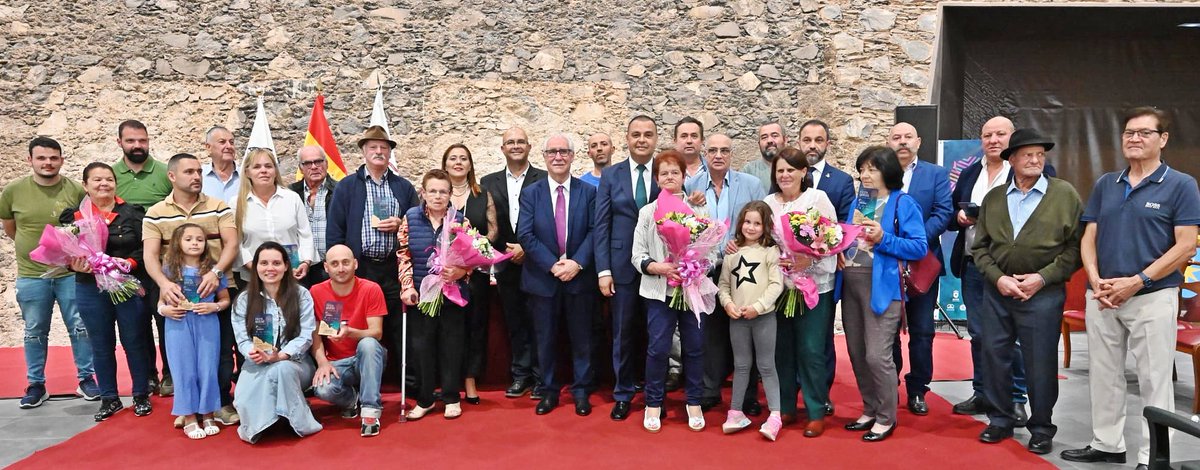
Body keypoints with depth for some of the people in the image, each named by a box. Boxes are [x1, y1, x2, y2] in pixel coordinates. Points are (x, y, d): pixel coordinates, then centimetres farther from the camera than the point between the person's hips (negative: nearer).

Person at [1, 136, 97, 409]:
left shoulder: (76, 190, -8)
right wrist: (29, 247, 16)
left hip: (72, 273, -1)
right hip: (31, 275, 1)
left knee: (80, 327, 7)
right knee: (34, 332, 11)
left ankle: (86, 379, 19)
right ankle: (36, 385, 23)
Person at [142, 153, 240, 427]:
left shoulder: (218, 207, 3)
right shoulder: (155, 214, 3)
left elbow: (232, 244, -6)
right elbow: (150, 254, -6)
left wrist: (216, 272, -24)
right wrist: (164, 283, -26)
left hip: (216, 291, 0)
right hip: (177, 294, 0)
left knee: (221, 350, 4)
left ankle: (222, 403, 18)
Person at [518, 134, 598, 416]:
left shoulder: (588, 192, 3)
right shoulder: (530, 194, 2)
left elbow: (594, 231, -4)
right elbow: (526, 235, -6)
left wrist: (577, 263, -18)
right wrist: (553, 265, -16)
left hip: (579, 277, 0)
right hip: (543, 278, 0)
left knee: (581, 338, 8)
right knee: (545, 338, 10)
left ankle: (581, 391, 22)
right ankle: (549, 391, 24)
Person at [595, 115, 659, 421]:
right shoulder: (611, 175, 3)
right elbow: (601, 225, 1)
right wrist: (603, 270, -6)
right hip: (622, 266, 0)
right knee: (622, 334, 9)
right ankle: (623, 394, 23)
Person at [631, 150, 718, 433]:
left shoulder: (699, 210, 5)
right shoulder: (647, 212, 5)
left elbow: (712, 252, 1)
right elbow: (638, 256, 1)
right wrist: (660, 268, -16)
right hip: (659, 290, 0)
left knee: (694, 348, 7)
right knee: (658, 348, -1)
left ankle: (694, 403, 22)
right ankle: (653, 404, 15)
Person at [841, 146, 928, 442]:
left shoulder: (903, 203, -5)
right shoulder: (859, 202, 15)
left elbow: (920, 248, -11)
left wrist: (883, 239, -20)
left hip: (882, 285, -7)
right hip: (851, 283, 7)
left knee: (877, 355, -8)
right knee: (857, 353, 11)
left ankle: (886, 418, 8)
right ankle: (870, 410, 26)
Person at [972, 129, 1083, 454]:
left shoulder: (1065, 194, -2)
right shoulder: (993, 198, 8)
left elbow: (1075, 245, -4)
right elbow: (980, 246, 7)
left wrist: (1042, 277, -12)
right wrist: (998, 278, -7)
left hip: (1043, 292, -3)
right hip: (997, 290, 3)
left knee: (1041, 363, 5)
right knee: (995, 356, 9)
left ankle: (1042, 427, 21)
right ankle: (1001, 419, 25)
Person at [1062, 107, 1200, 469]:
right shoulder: (1104, 185, 10)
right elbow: (1088, 238, 9)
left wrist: (1136, 282, -16)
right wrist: (1096, 281, -7)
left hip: (1153, 297, -5)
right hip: (1101, 297, 5)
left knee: (1154, 381, 2)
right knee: (1104, 376, 13)